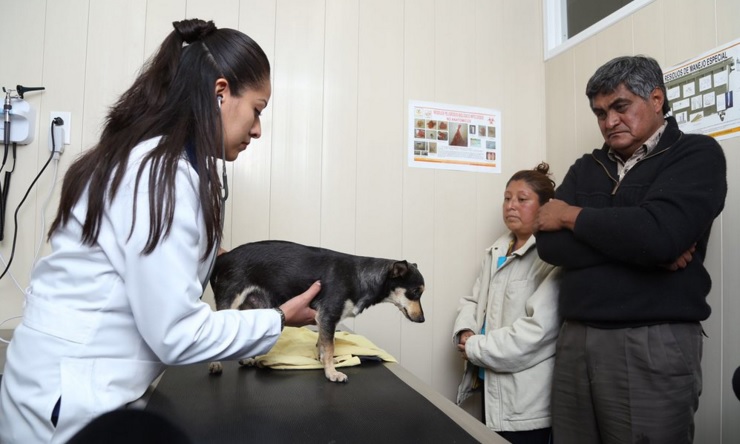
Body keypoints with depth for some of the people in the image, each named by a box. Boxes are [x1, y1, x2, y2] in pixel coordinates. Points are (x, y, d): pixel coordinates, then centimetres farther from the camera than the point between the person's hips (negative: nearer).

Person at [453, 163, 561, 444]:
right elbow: (473, 300, 13)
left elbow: (536, 329, -24)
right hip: (491, 385, 8)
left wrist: (474, 348, -16)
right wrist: (465, 332, -8)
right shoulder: (497, 251, 10)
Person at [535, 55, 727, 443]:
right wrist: (641, 248, -12)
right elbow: (549, 243, -2)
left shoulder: (696, 155, -1)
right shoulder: (586, 168, 12)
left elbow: (658, 234, -20)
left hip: (652, 345, -4)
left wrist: (571, 215, -6)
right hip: (575, 340, 5)